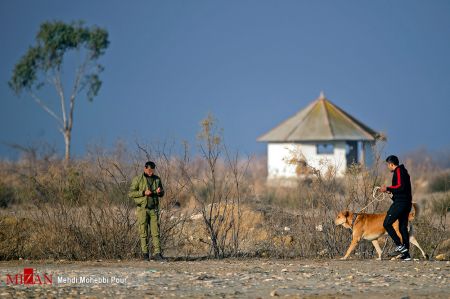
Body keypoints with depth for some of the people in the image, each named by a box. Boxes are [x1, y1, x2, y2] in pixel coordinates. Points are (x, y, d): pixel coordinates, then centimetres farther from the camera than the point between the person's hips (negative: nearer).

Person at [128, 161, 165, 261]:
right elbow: (131, 193, -6)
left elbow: (162, 193, 18)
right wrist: (143, 193, -17)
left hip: (154, 209, 3)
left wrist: (160, 192, -7)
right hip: (142, 208, -3)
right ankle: (145, 254, 4)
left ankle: (157, 253, -5)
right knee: (143, 232, -1)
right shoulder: (138, 179, -2)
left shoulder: (157, 179, 9)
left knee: (155, 231, -3)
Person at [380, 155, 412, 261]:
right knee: (403, 228, 10)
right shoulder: (404, 172, 21)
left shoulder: (398, 171, -9)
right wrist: (391, 191, 22)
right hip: (407, 203, 10)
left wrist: (387, 188, -12)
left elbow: (400, 186, -21)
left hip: (400, 202, -10)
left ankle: (400, 246, -14)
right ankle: (406, 254, 7)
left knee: (387, 224, -8)